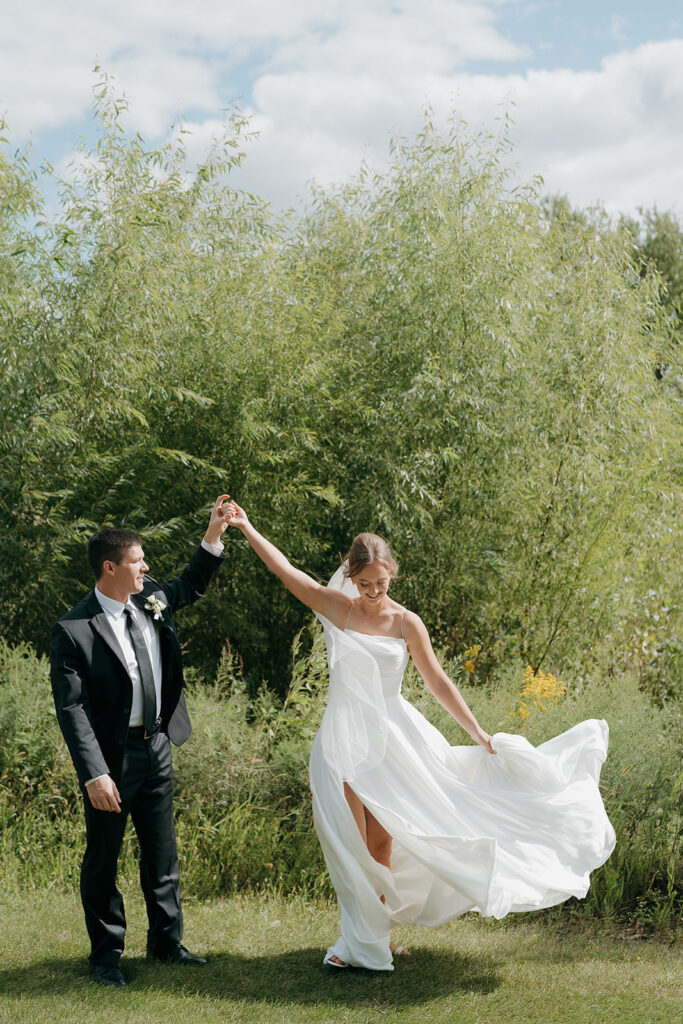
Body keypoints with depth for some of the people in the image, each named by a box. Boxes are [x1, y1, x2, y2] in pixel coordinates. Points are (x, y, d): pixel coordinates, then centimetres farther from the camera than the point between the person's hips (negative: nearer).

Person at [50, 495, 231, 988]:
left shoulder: (151, 599, 2)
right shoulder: (74, 630, -18)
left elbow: (191, 585, 23)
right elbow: (72, 708, -19)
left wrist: (214, 535, 8)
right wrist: (94, 774, -24)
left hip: (157, 748, 6)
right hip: (111, 756, -6)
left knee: (163, 853, 16)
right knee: (103, 858, 8)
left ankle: (167, 940, 31)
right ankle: (107, 952, 23)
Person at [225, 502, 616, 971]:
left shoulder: (406, 623, 0)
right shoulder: (337, 608, -1)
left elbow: (438, 682, 4)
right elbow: (285, 570, -5)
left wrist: (478, 732, 5)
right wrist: (246, 528, -9)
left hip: (391, 738, 0)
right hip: (344, 737, 0)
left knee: (382, 844, 5)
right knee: (351, 843, -2)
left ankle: (380, 934, 20)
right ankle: (363, 940, 8)